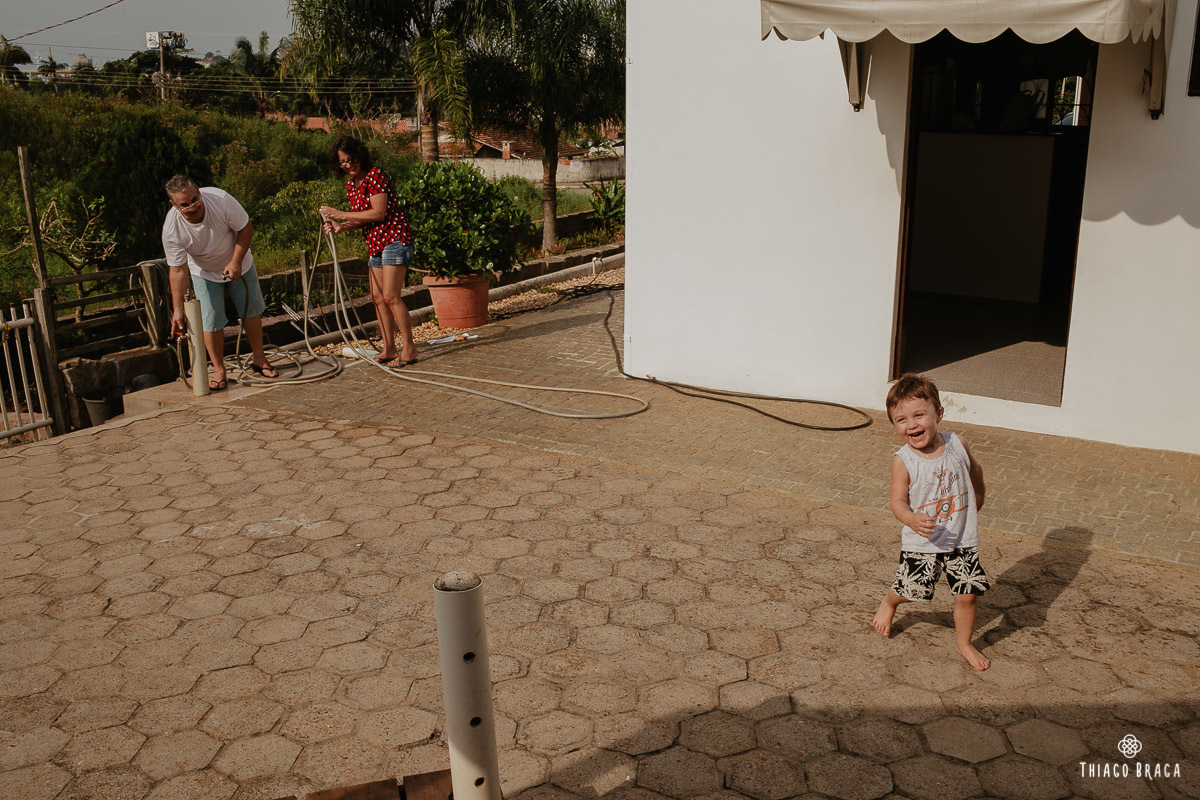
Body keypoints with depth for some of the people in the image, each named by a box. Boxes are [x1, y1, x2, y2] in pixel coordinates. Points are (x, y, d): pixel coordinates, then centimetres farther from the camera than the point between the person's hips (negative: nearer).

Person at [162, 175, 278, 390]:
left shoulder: (221, 200, -33)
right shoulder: (172, 229, -31)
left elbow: (245, 228, -18)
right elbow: (178, 270, -26)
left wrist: (236, 262, -25)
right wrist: (178, 309, -30)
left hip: (238, 263, 1)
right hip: (204, 273, -1)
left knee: (251, 310, 8)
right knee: (211, 320, -7)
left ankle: (258, 358, 25)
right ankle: (219, 371, 7)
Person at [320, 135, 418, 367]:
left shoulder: (375, 176, -12)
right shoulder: (351, 186, 14)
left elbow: (379, 213, -19)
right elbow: (363, 220, 16)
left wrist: (343, 214, -14)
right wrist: (340, 227, -3)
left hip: (394, 238, -9)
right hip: (375, 244, 9)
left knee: (390, 296, -14)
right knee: (377, 297, 7)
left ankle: (409, 348, -8)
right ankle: (389, 349, 13)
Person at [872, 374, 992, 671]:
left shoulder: (957, 445, -8)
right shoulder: (903, 461, -17)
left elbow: (974, 470, 14)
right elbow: (898, 501, -18)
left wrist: (979, 497, 25)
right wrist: (912, 519, -38)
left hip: (963, 539, 2)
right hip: (921, 543, -2)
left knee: (967, 594, 4)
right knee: (908, 590, 7)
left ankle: (963, 643, 30)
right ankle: (888, 603, 44)